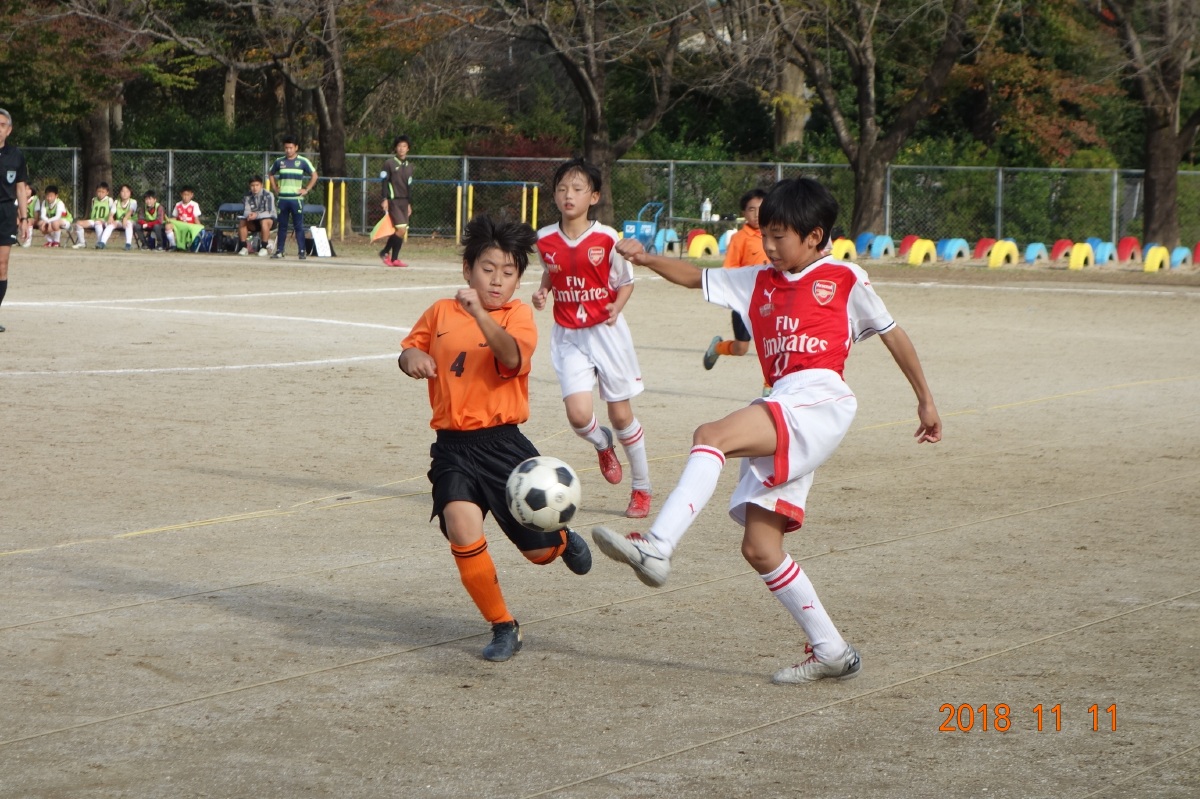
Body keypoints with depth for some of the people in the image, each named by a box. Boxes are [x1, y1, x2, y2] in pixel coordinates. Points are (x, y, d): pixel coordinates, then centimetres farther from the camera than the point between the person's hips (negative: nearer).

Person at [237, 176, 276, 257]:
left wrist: (257, 215, -42)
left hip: (270, 219, -4)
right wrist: (249, 215, -36)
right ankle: (243, 247, -17)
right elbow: (246, 211, -11)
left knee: (264, 221, -38)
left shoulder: (268, 195, -17)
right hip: (255, 223, 4)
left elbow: (269, 212, -25)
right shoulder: (247, 197, -3)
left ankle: (264, 247, -27)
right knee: (241, 221, -23)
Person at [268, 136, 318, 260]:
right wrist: (275, 188, 13)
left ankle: (302, 251, -2)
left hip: (296, 198, -3)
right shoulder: (279, 162, 9)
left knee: (299, 226, -4)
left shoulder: (303, 161, 0)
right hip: (282, 198, 3)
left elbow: (314, 175, 4)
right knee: (282, 226, 7)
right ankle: (279, 251, 11)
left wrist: (306, 190, -2)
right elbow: (271, 174, 24)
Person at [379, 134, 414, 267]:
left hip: (404, 202, 6)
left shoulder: (409, 166, 16)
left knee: (401, 231, 2)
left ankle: (394, 258, 10)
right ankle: (385, 252, -5)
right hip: (393, 201, -6)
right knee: (401, 229, -16)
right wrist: (385, 199, -12)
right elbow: (385, 182, -4)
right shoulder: (389, 163, -1)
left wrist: (409, 204, 19)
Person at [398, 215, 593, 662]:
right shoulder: (441, 313, 7)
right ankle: (503, 627, -5)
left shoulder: (517, 314, -4)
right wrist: (412, 358, -5)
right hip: (452, 445, 2)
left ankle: (563, 540, 46)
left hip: (503, 443, -2)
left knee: (540, 551, 5)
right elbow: (410, 348, 19)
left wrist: (479, 312, -38)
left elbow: (513, 357, -24)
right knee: (460, 525, -23)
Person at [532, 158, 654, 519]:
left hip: (606, 332, -2)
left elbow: (626, 283, -1)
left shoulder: (607, 238, -11)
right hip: (568, 337, 2)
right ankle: (603, 444, 23)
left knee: (620, 414, 5)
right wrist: (542, 291, -3)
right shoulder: (545, 240, -3)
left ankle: (642, 489, 23)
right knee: (578, 415, -15)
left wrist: (616, 309, -20)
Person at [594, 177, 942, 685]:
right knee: (760, 548, 1)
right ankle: (830, 652, 11)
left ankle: (658, 548, -42)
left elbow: (892, 334, 15)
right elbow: (696, 278, 20)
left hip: (819, 401, -7)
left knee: (711, 435, -30)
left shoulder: (844, 279, 9)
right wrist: (647, 260, 2)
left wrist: (925, 399, 17)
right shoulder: (758, 283, 24)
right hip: (779, 418, 7)